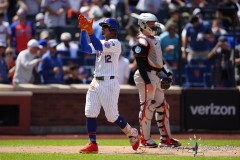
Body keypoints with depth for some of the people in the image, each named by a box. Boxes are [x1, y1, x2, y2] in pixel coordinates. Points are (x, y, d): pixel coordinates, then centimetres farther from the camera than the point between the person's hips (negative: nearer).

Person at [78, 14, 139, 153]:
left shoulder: (115, 43, -8)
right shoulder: (102, 44, 17)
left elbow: (99, 47, -24)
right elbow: (86, 48, 4)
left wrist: (90, 31, -33)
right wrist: (84, 30, -5)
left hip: (109, 83, -8)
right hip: (96, 83, 8)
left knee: (112, 116, -3)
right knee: (90, 113, -4)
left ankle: (132, 133, 20)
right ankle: (93, 144, 0)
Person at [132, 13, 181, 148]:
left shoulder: (155, 39, 17)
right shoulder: (142, 42, -13)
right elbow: (141, 64, -19)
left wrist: (167, 73, 14)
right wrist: (147, 82, -23)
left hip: (155, 76, 10)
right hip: (146, 76, -10)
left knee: (162, 106, 11)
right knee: (147, 106, -7)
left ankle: (166, 138, 16)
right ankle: (145, 139, 0)